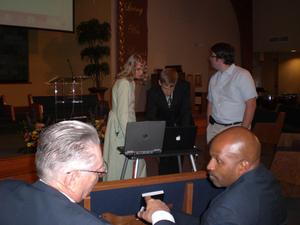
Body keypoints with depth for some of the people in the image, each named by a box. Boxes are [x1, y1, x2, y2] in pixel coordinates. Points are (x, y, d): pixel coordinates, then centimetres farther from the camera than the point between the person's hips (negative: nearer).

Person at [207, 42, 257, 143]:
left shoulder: (242, 75, -8)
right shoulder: (214, 78, 10)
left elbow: (251, 105, -11)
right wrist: (208, 127, 6)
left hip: (235, 128, -5)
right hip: (214, 128, 5)